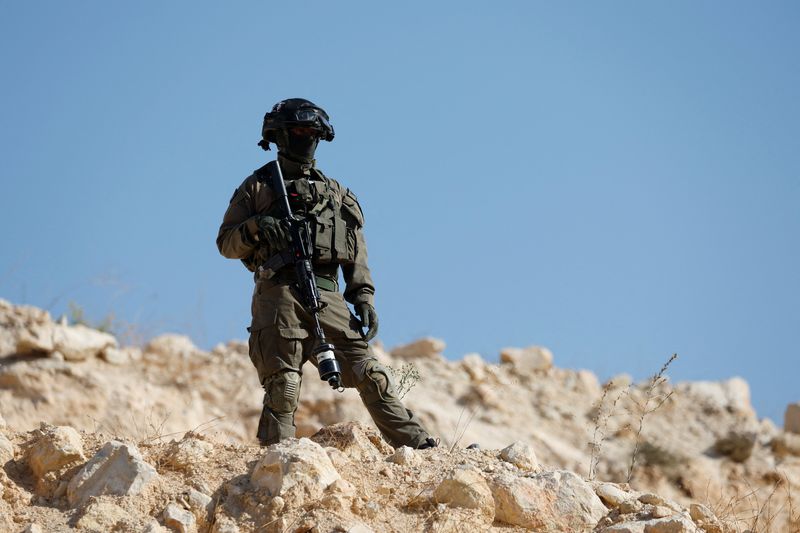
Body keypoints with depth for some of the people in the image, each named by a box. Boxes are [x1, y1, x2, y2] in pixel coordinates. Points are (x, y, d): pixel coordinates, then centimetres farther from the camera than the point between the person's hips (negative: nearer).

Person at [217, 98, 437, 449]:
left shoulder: (336, 193, 23)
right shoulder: (257, 187, 14)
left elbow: (356, 253, 18)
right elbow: (226, 244, 10)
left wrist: (363, 298, 6)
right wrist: (255, 228, -10)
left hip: (327, 296, 3)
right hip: (279, 295, -3)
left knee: (370, 375, -1)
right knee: (282, 388, -9)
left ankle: (419, 447, -2)